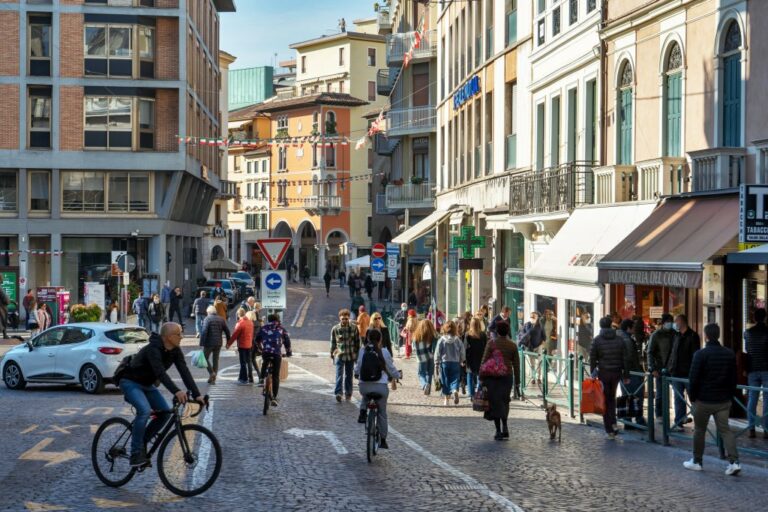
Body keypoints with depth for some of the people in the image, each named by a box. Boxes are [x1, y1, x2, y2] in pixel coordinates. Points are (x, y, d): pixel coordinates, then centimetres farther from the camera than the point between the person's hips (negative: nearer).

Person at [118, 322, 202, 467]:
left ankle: (142, 441, 10)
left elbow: (184, 372, -14)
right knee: (145, 410, -29)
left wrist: (196, 394, -25)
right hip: (130, 382, -8)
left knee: (164, 412, -7)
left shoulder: (175, 351, -7)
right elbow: (160, 372, -43)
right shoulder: (153, 349, -30)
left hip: (147, 384, 8)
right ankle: (136, 453, -20)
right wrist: (176, 391, -55)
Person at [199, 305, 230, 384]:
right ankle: (213, 379, 14)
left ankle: (211, 373, -10)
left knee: (205, 358, 9)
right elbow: (227, 331, 6)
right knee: (215, 360, 12)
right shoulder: (221, 319, 7)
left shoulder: (207, 319, -8)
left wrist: (202, 343, -16)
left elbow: (204, 332, -17)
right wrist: (228, 342, 14)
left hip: (209, 343, -5)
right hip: (218, 344, 5)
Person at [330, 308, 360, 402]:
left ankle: (348, 394, 21)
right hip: (339, 355, -1)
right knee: (339, 375, -13)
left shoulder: (354, 328, 0)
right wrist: (332, 355, 9)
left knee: (349, 376, 10)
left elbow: (357, 342, 6)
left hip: (351, 355, 1)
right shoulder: (335, 329, 0)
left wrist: (357, 354, 5)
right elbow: (333, 343, 8)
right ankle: (338, 393, -21)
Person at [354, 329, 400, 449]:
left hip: (364, 386, 2)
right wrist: (398, 375, 27)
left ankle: (362, 412, 14)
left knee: (365, 396, 38)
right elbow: (391, 369, 5)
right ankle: (383, 441, 18)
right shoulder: (384, 352, -4)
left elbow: (357, 369, 7)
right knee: (382, 413, 14)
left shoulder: (362, 351, 0)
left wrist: (357, 375, 31)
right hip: (380, 386, -2)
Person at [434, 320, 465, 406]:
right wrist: (462, 361, 17)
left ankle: (446, 398, 15)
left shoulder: (441, 340, -7)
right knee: (455, 379, 5)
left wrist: (436, 364, 4)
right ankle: (455, 390, -25)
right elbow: (462, 352, 2)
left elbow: (437, 353, -5)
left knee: (445, 381, 10)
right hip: (455, 363, 0)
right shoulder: (458, 340, -4)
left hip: (444, 363, 0)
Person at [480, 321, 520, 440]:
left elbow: (484, 361, -6)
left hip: (493, 376, -2)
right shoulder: (513, 345, 3)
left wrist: (481, 377, 0)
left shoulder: (491, 343, -5)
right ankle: (505, 426, 5)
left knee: (495, 402, 3)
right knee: (504, 401, 18)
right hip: (507, 376, 3)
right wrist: (517, 379, 13)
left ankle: (499, 431, 2)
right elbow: (516, 364, 6)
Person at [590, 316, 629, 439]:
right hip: (616, 373, 3)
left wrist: (593, 373, 0)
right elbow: (625, 359, 4)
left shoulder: (597, 340, -3)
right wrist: (626, 376, 9)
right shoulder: (619, 340, 4)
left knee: (606, 400, 4)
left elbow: (592, 359, -5)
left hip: (603, 373, -3)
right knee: (612, 398, 20)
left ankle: (609, 430, 2)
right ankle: (613, 422, 3)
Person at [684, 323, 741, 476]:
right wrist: (730, 396, 16)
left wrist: (692, 397, 1)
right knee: (725, 430, 5)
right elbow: (733, 379, 9)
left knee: (699, 430, 11)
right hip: (724, 400, 4)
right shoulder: (729, 354, 2)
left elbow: (694, 379, -12)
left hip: (704, 400, -4)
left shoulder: (701, 354, -13)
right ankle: (734, 461, -8)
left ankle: (697, 461, 20)